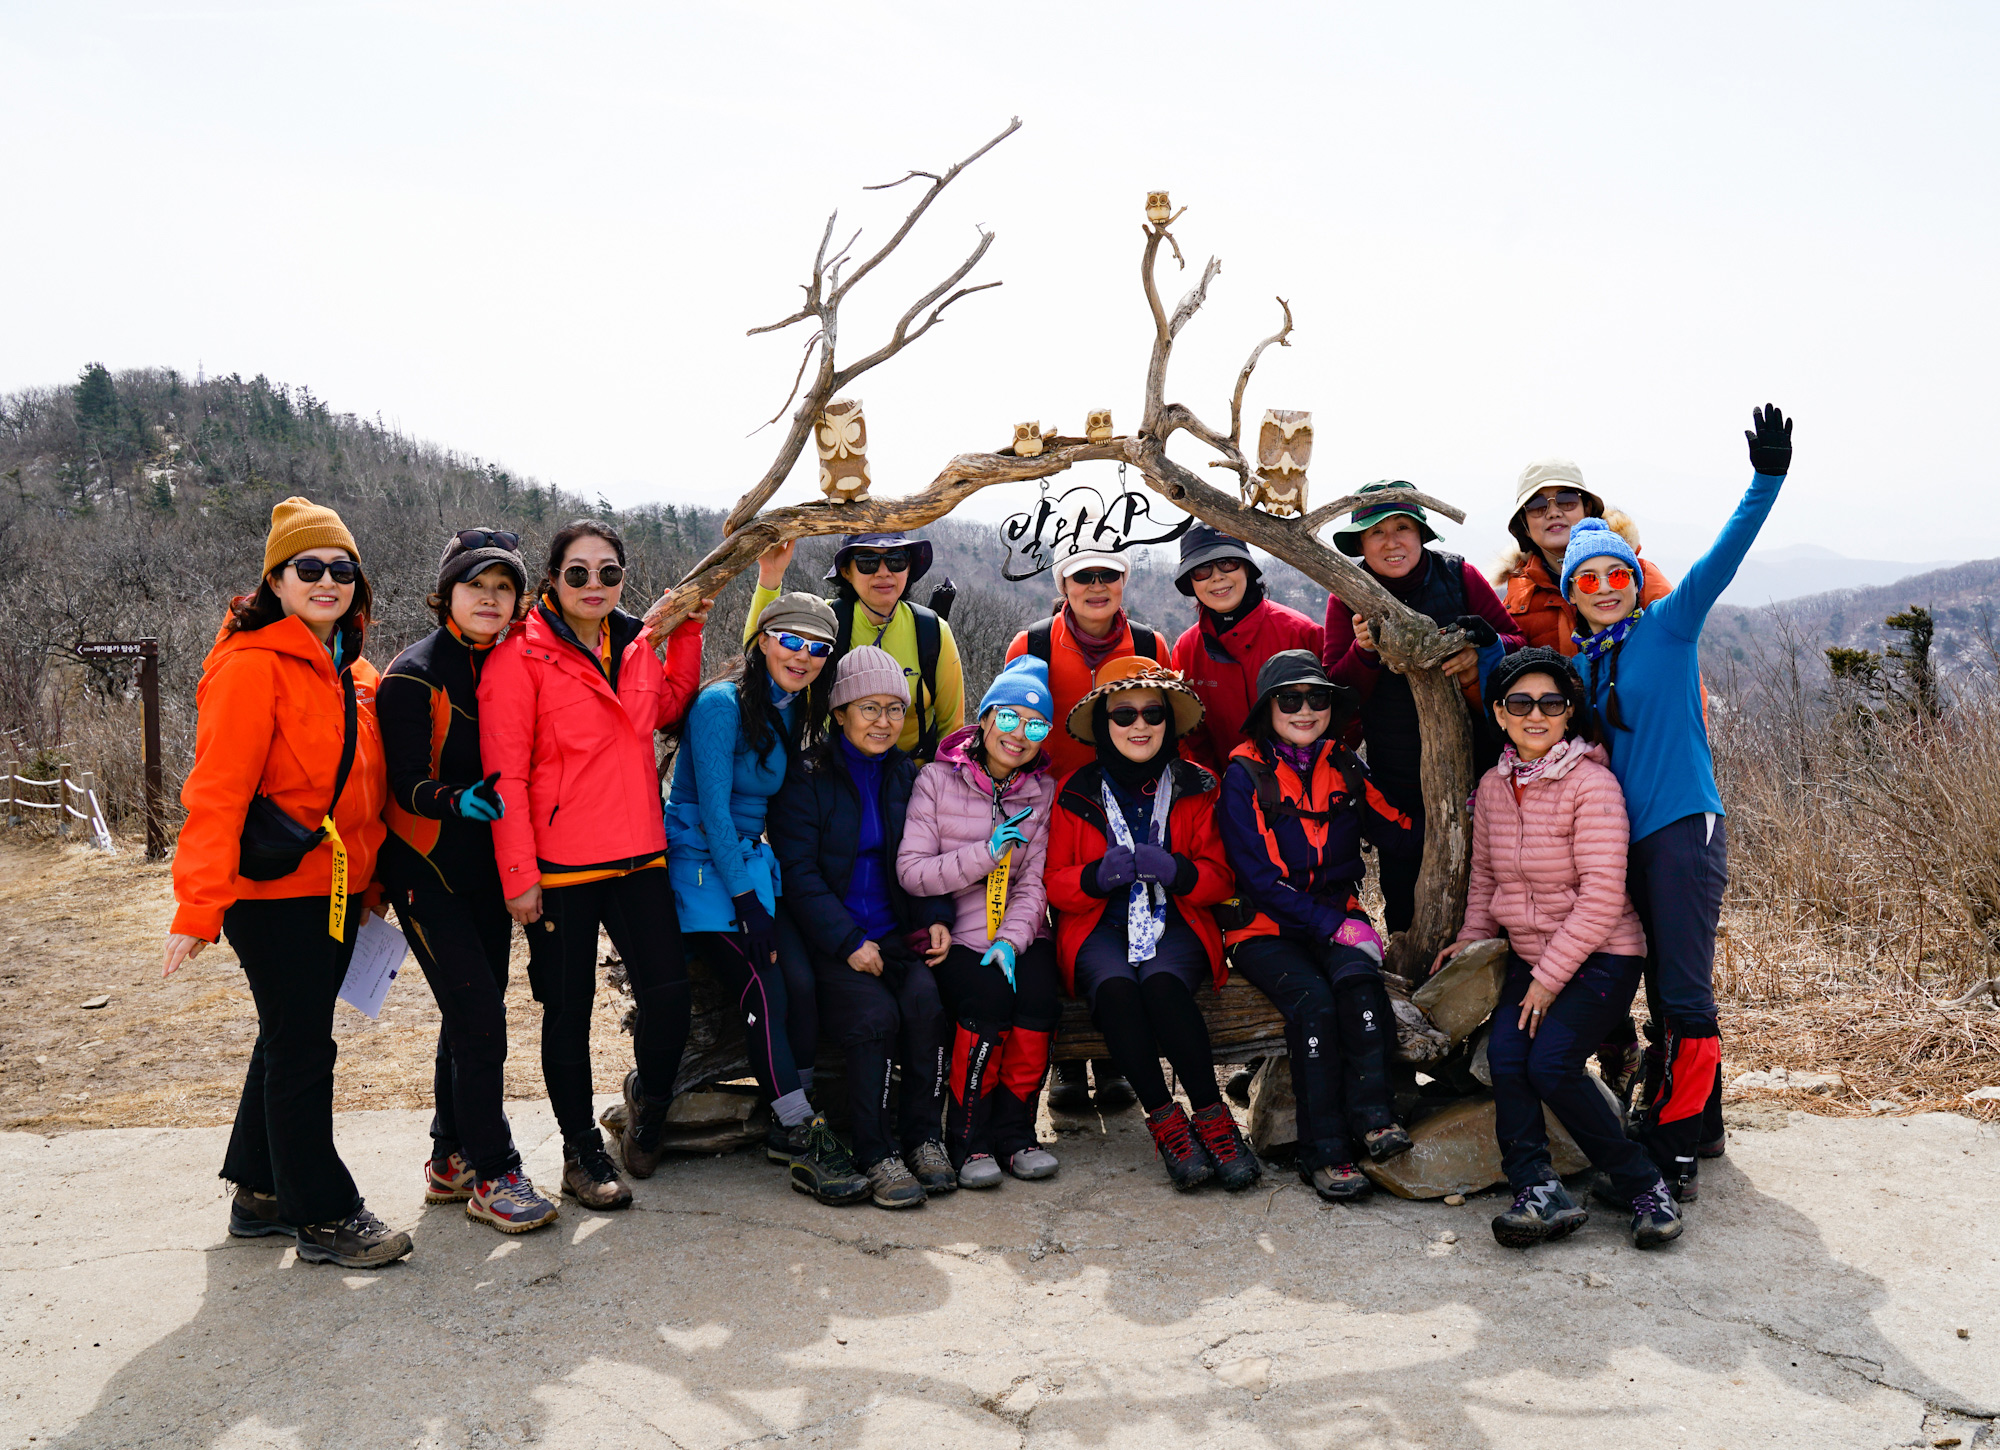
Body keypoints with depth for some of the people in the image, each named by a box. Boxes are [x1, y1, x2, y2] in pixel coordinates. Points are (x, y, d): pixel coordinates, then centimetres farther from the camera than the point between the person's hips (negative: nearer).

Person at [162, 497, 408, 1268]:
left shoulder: (352, 673, 11)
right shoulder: (252, 664, -14)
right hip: (274, 891, -8)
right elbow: (216, 793, -20)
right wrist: (199, 908, -25)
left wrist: (370, 881, 17)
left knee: (292, 1042, 18)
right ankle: (324, 1216, 13)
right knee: (301, 1051, 1)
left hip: (336, 891, 8)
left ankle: (260, 1194, 33)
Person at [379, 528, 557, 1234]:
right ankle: (492, 1175, 2)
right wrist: (456, 802, -34)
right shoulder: (415, 675, -12)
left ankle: (450, 1161, 27)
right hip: (428, 870, -7)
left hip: (486, 867, 7)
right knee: (479, 1020, -10)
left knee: (472, 1017, 13)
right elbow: (408, 781, -15)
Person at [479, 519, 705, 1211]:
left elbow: (668, 708, 28)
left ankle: (647, 1097, 29)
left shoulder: (638, 643, 8)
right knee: (568, 1010, 8)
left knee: (670, 993, -1)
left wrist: (688, 629, 16)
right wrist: (518, 876, -13)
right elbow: (505, 773, -11)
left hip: (638, 854, 5)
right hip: (559, 866, -4)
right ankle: (581, 1150, 25)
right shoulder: (522, 655, -9)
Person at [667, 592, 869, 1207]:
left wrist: (760, 891, 7)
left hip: (752, 863, 7)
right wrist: (746, 902, -18)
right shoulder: (722, 703, -13)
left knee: (802, 980, -11)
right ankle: (802, 1145, -11)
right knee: (763, 989, -17)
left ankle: (792, 1126, 1)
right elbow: (712, 807, -17)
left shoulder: (790, 713, 12)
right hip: (703, 868, -7)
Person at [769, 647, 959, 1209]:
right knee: (875, 1013, -29)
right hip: (828, 940, -4)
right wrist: (849, 941, -17)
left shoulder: (906, 774, 13)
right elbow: (798, 872, -8)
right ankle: (877, 1154, -14)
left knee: (926, 1001, -25)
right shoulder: (808, 773, -3)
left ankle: (924, 1137, -9)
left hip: (898, 932, 4)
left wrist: (936, 919, 0)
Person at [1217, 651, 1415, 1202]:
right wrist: (1332, 925, -17)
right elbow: (1258, 878, -9)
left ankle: (1373, 1117, -26)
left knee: (1357, 977, -30)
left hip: (1338, 918, 3)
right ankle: (1323, 1153, -21)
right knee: (1313, 1000, -29)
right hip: (1267, 929, -3)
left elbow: (1397, 831, 11)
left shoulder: (1345, 769, 11)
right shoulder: (1245, 775, -3)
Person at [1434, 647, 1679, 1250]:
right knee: (1504, 1056, -19)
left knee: (1551, 1062, -22)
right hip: (1528, 955, 6)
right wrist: (1472, 937, 3)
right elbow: (1484, 875, 18)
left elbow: (1602, 899, -18)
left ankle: (1644, 1184, -5)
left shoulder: (1593, 784, -15)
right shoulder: (1494, 786, 5)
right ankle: (1538, 1190, -20)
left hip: (1601, 957, -6)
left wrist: (1550, 977, -18)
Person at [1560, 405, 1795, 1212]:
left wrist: (1767, 480, -23)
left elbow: (1725, 555, -12)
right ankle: (1700, 1123, 28)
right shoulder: (1576, 664, 12)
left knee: (1685, 994, -6)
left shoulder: (1669, 626, -2)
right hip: (1624, 838, 6)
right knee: (1664, 992, 14)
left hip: (1684, 827, -6)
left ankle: (1674, 1147, -2)